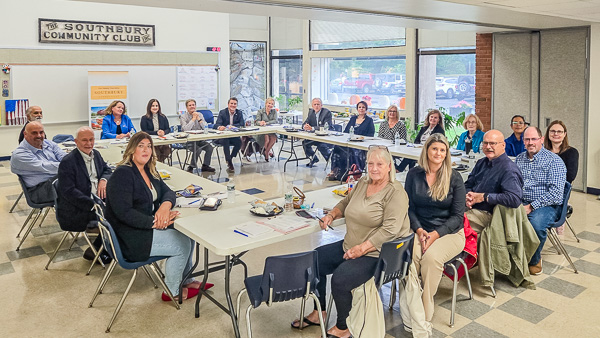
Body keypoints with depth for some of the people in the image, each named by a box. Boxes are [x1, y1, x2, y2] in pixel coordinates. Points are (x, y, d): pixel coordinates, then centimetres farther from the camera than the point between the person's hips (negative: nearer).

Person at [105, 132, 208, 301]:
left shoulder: (149, 171, 10)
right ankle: (172, 291, 10)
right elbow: (124, 212, -26)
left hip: (146, 227, 9)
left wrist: (165, 206, -17)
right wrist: (154, 222, -24)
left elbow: (168, 192, 7)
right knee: (182, 244, -10)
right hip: (130, 239, -9)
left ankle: (186, 280, 21)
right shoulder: (123, 174, -19)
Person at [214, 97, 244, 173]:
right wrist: (220, 127, -40)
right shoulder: (222, 112, -2)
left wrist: (232, 126, -23)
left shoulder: (239, 113, 6)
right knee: (225, 142, -34)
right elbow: (217, 124, -14)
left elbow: (242, 124, -6)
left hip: (234, 136, 2)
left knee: (239, 141, -28)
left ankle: (230, 158, -7)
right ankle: (230, 164, -29)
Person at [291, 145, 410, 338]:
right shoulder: (362, 183, 9)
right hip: (349, 246, 9)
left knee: (340, 279, -26)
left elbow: (390, 229, -24)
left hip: (376, 253, -8)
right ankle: (319, 312, 19)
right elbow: (346, 203, 25)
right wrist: (332, 215, 5)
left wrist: (362, 248, -26)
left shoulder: (395, 192, -15)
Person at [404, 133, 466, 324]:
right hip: (420, 229, 2)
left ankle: (425, 314, -18)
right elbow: (409, 207, 6)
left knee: (431, 257, -32)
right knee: (408, 255, -31)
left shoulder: (454, 178, 1)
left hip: (449, 232, -2)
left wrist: (436, 234, -16)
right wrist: (419, 230, -12)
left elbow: (457, 215, -2)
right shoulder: (414, 174, 7)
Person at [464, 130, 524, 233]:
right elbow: (468, 185, 23)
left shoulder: (509, 169, -11)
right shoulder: (481, 163, 16)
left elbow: (514, 199, -25)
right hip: (469, 208, 8)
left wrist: (484, 197, -17)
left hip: (487, 215, -8)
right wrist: (468, 196, -3)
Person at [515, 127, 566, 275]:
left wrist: (531, 206, -18)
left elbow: (556, 192, -13)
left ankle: (534, 259, -6)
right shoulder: (519, 159, 15)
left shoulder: (554, 160, -4)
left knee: (536, 224, -36)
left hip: (547, 205, -4)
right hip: (521, 203, 4)